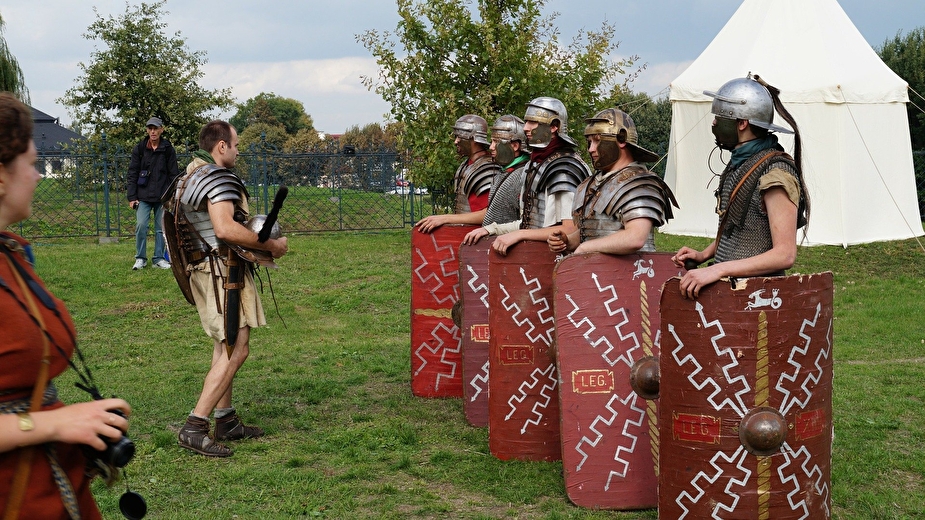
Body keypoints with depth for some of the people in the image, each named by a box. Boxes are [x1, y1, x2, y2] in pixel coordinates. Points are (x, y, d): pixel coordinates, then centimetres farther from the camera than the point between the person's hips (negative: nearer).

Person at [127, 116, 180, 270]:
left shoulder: (168, 149, 2)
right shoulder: (139, 148, 2)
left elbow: (173, 174, 5)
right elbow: (132, 174, 3)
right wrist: (132, 197, -3)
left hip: (162, 196, 0)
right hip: (143, 196, 0)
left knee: (161, 227, 4)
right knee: (141, 225, -8)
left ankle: (159, 258, 15)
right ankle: (140, 258, 4)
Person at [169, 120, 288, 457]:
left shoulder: (188, 178, 17)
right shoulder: (218, 177, -16)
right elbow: (225, 228, -29)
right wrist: (271, 245, -19)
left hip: (202, 268, 11)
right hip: (224, 270, -11)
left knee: (224, 348, 18)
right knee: (236, 351, -11)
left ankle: (226, 420, 25)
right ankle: (194, 427, -13)